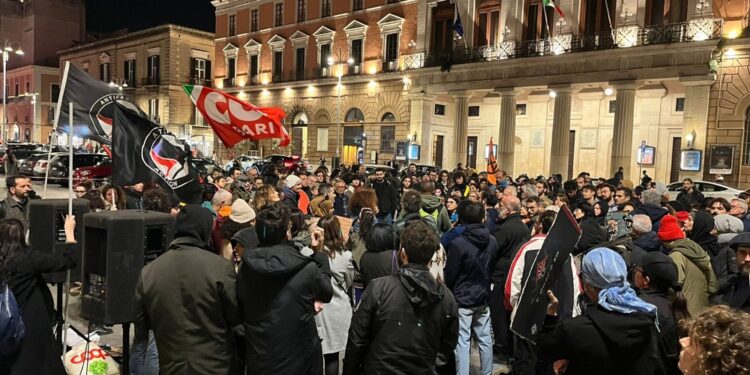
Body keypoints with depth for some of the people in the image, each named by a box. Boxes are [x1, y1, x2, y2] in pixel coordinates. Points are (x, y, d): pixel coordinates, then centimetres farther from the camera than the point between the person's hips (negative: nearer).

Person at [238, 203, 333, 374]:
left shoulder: (245, 267, -10)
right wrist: (319, 252, 3)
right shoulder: (307, 268, -23)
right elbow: (327, 294, -1)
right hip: (300, 357, -3)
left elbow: (243, 314, 6)